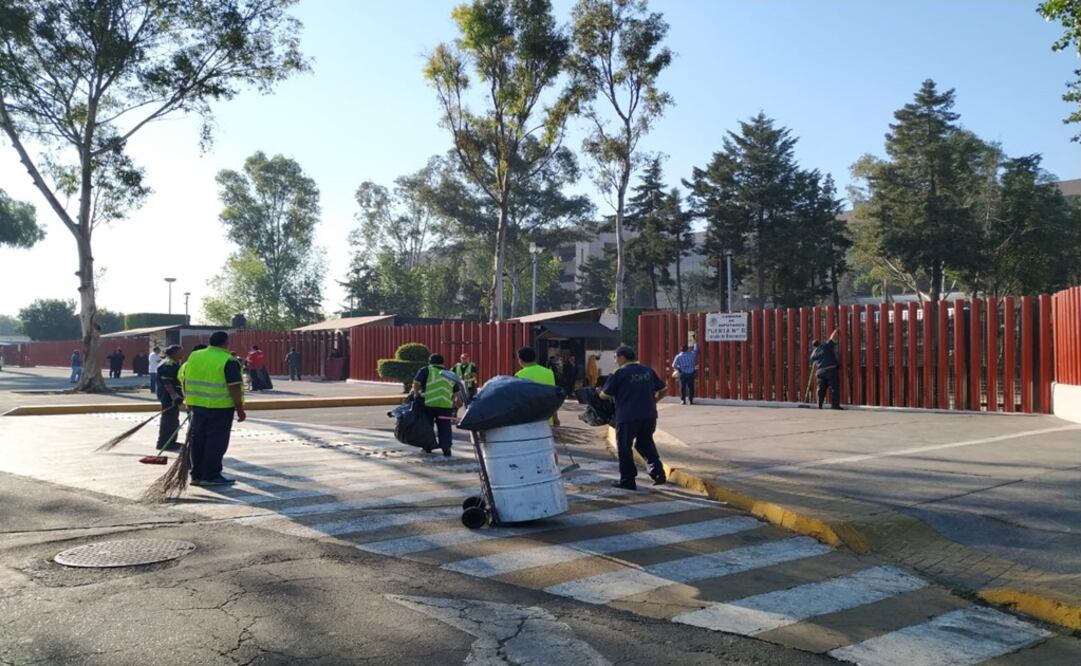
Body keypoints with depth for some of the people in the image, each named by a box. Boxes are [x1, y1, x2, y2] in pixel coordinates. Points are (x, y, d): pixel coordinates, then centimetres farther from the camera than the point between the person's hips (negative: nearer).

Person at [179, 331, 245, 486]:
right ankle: (211, 476, 2)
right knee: (216, 442, 1)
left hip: (197, 405, 6)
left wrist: (188, 400, 24)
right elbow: (234, 388, -16)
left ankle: (196, 475, 19)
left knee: (198, 440, 13)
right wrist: (240, 409, -11)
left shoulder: (194, 357, 9)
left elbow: (182, 377, 15)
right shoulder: (228, 361, -12)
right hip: (220, 408, -6)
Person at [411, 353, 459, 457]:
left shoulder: (426, 370, 7)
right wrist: (454, 402, 31)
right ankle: (446, 448, -1)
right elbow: (456, 391, 21)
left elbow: (416, 383, -6)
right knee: (445, 427, 7)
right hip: (446, 404, 2)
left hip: (428, 403, -2)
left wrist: (416, 394, 7)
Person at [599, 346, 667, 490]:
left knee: (624, 448, 8)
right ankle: (658, 472, 9)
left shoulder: (619, 374, -7)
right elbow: (663, 389, 14)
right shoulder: (648, 370, 10)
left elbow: (604, 395, -2)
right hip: (649, 415, 6)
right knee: (646, 443, 22)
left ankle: (627, 481, 11)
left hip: (627, 417, -5)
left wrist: (599, 392, 20)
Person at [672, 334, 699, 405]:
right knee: (691, 387, 10)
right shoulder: (692, 354, -4)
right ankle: (691, 400, 12)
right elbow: (696, 348, 14)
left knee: (682, 387, 5)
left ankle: (683, 400, 1)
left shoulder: (678, 356, -7)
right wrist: (694, 340, 24)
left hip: (683, 374, -1)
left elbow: (674, 366, -5)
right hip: (691, 373, 1)